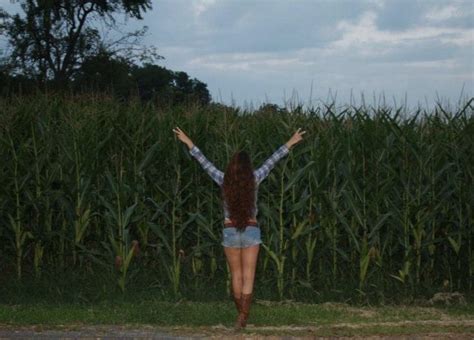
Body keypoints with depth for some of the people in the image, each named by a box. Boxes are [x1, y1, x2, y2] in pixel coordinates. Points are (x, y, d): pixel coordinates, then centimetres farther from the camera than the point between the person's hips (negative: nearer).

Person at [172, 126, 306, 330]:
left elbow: (204, 162, 1)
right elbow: (272, 161, -1)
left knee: (236, 276, 14)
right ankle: (243, 317, -13)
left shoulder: (224, 181, -7)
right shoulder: (254, 180, -8)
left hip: (230, 232, 1)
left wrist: (188, 143, 11)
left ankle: (241, 314, 23)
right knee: (248, 277, -3)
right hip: (251, 231, -1)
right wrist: (290, 143, 8)